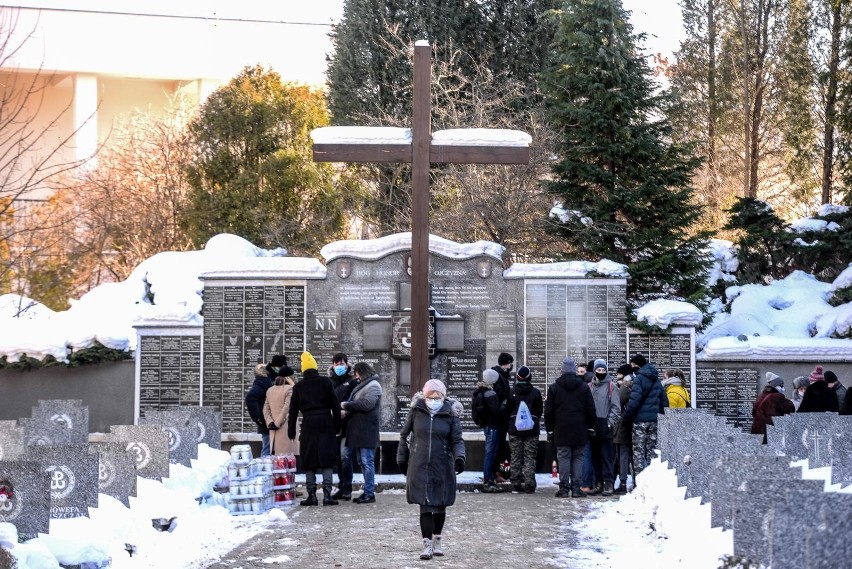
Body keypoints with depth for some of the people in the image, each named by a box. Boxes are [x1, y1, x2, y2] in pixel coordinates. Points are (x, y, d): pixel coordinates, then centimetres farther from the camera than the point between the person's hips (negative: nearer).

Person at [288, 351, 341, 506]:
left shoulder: (298, 387, 5)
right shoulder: (325, 382, 2)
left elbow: (293, 411, 7)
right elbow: (335, 405, 1)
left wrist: (291, 431, 12)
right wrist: (337, 426, 8)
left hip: (308, 425, 1)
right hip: (325, 424, -1)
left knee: (309, 462, 6)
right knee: (327, 460, 0)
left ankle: (311, 495, 3)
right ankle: (327, 495, -8)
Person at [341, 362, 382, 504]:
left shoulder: (373, 386, -9)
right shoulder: (363, 385, 20)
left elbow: (367, 404, -20)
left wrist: (347, 405, -12)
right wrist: (347, 413, 7)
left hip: (367, 430, -10)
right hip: (358, 429, 10)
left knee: (367, 461, -8)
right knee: (362, 461, 12)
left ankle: (369, 493, -6)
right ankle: (368, 491, 17)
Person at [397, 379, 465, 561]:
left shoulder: (451, 414, -1)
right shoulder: (416, 411, 1)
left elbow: (457, 440, -2)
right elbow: (404, 435, 11)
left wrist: (459, 457, -20)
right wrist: (402, 458, 11)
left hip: (442, 467, 1)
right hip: (419, 467, 0)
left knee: (440, 505, 10)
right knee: (425, 506, -7)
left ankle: (437, 539, 30)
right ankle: (427, 544, -3)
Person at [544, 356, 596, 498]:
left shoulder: (553, 388, 2)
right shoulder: (584, 387, 5)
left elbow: (548, 411, 3)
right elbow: (591, 410, 6)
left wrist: (549, 430, 9)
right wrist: (591, 428, 12)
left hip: (561, 430, -1)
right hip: (580, 431, 1)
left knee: (563, 457, 0)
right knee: (578, 457, 4)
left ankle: (564, 488, -4)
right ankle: (576, 488, 0)